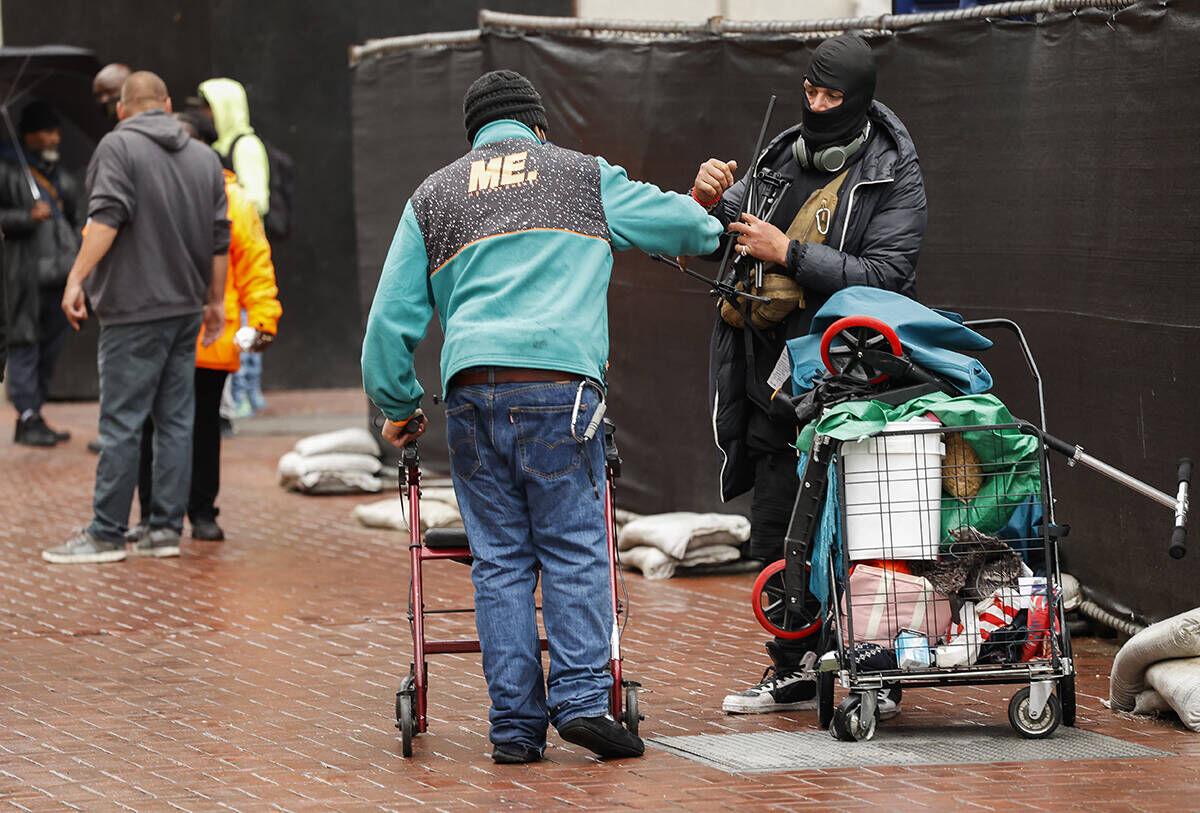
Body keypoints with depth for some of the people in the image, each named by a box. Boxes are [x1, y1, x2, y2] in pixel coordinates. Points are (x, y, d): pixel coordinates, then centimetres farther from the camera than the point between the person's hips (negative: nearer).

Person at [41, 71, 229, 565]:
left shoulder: (118, 146, -6)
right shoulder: (205, 157, 12)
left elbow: (106, 219, -18)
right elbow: (220, 240, 14)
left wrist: (77, 278, -19)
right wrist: (216, 301, 23)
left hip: (135, 310, -6)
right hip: (186, 310, 6)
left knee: (121, 423, -4)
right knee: (176, 421, 8)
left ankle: (106, 535, -3)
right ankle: (166, 530, 8)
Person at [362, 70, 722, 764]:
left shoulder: (433, 198, 21)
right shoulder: (584, 178, 16)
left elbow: (392, 316, 17)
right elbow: (686, 224, 25)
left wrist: (398, 406, 25)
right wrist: (712, 230, 48)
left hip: (472, 388, 2)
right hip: (558, 377, -2)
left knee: (500, 558, 5)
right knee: (574, 548, 2)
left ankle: (515, 725, 2)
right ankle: (582, 700, -10)